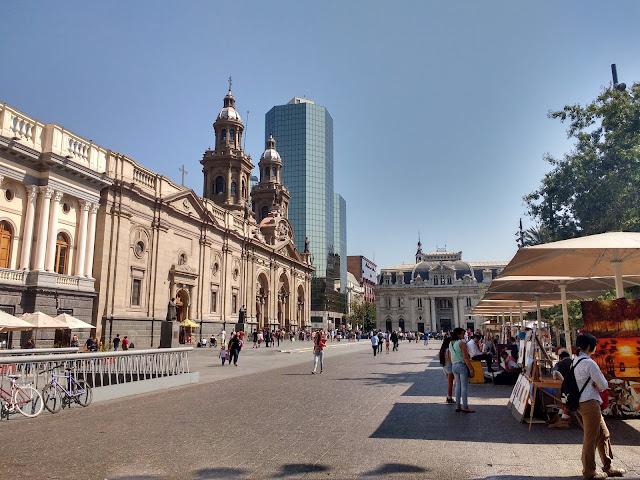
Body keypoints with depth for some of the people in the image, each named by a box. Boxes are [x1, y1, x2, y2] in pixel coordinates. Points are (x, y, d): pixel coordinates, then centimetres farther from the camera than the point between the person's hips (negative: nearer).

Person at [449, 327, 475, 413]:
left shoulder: (451, 343, 10)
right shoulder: (462, 343, -14)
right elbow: (466, 357, -17)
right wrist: (471, 369, -15)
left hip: (454, 366, 8)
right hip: (462, 365, -8)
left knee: (458, 386, 12)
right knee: (464, 386, -1)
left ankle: (458, 406, 15)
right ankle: (465, 407, 2)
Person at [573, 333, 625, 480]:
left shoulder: (575, 361, 12)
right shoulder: (589, 363, -17)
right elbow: (604, 385, -12)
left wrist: (595, 385, 0)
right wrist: (599, 385, 9)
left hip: (582, 401, 10)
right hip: (589, 403, -10)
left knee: (604, 434, 18)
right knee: (591, 438, -1)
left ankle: (608, 467, 29)